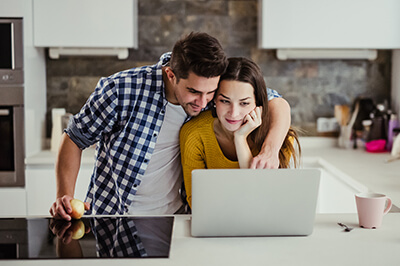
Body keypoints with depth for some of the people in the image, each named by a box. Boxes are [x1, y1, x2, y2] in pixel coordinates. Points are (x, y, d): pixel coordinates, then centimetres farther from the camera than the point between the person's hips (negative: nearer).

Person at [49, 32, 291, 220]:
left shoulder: (216, 92, -10)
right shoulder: (120, 90, -18)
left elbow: (278, 103, -3)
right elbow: (74, 138, -4)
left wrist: (270, 149, -22)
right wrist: (65, 196, -17)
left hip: (174, 218, 2)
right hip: (113, 221, -1)